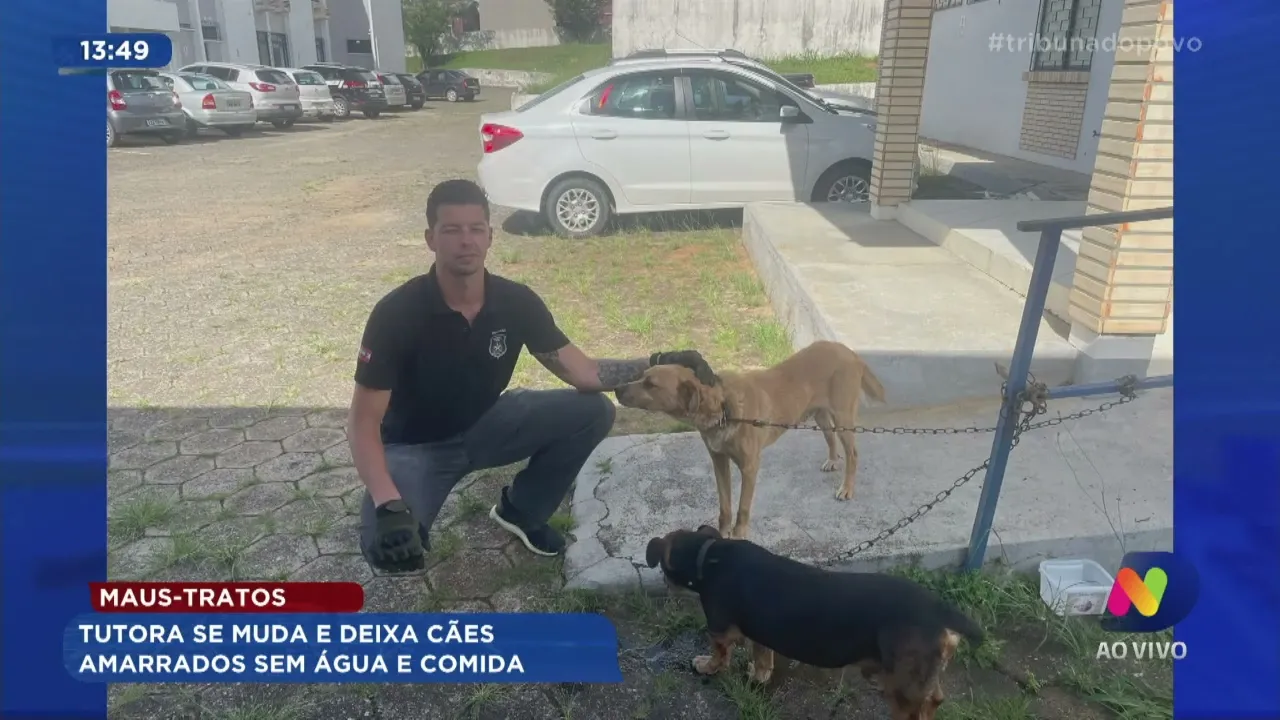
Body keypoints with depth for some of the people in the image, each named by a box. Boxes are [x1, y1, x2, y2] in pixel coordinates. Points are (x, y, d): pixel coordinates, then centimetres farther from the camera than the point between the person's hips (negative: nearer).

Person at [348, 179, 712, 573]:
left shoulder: (517, 302, -15)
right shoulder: (396, 313, -26)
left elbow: (584, 373, -10)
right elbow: (363, 421, -23)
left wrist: (657, 363, -24)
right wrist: (388, 506, -38)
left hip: (485, 423, 4)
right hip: (415, 444, -4)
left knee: (592, 412, -14)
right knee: (386, 545, -33)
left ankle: (520, 510, 10)